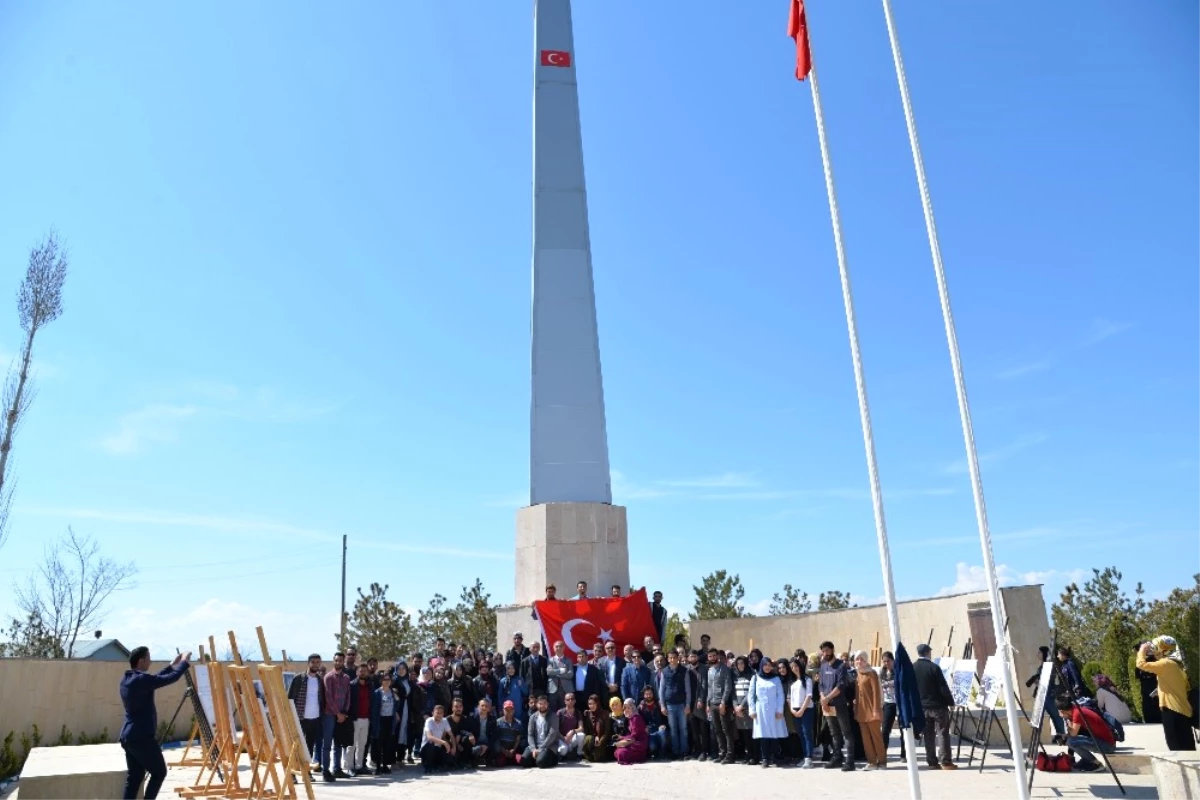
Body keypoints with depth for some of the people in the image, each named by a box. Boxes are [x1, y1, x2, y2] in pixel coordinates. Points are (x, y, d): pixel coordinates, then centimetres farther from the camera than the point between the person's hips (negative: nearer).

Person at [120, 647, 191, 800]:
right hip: (142, 737, -9)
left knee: (134, 776, 10)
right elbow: (171, 678, -15)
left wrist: (172, 665, 27)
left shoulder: (127, 679, 11)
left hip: (128, 736, 9)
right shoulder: (141, 679, -18)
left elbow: (154, 679, 24)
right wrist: (184, 662, 1)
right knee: (159, 772, 4)